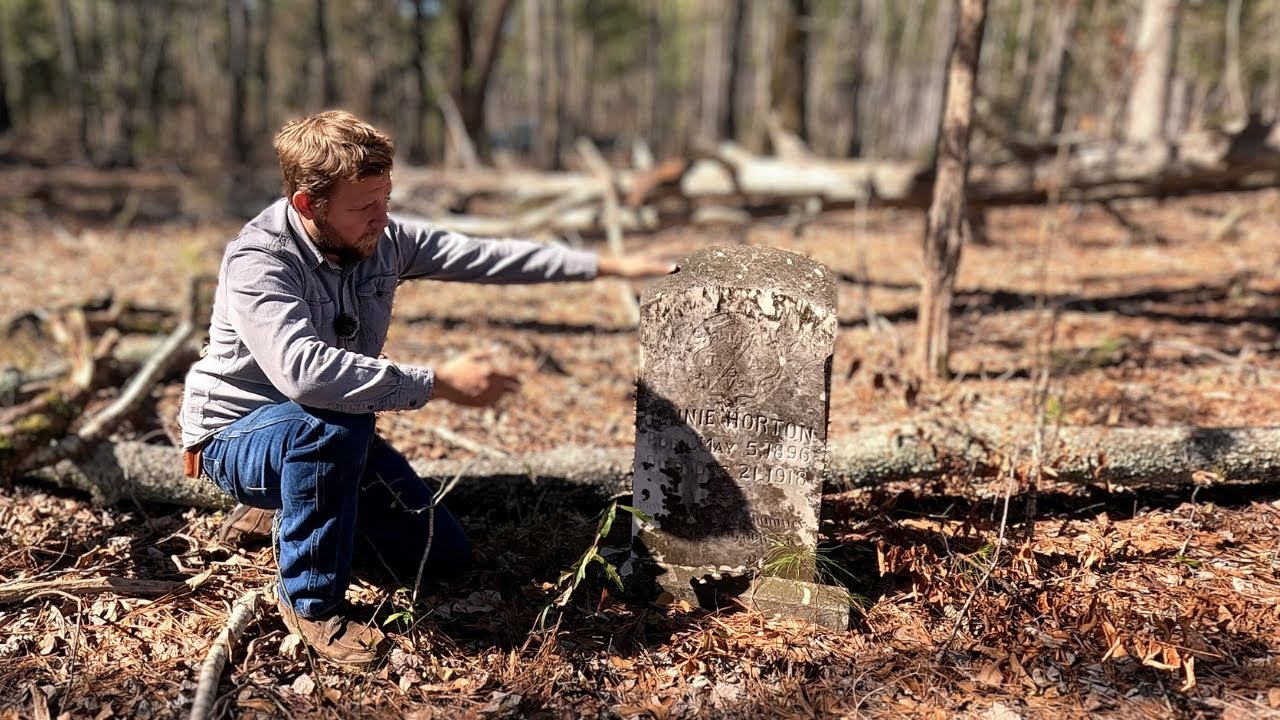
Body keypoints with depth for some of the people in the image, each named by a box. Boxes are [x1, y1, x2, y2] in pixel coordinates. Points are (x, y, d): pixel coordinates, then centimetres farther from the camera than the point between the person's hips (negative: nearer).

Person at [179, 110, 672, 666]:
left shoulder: (383, 239, -9)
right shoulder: (257, 262, -29)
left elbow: (484, 256, -5)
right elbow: (303, 370, -45)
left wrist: (608, 265, -8)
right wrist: (439, 382, -43)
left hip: (332, 436, 7)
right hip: (240, 435, -6)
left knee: (443, 556, 5)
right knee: (335, 424, -41)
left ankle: (304, 512, 25)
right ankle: (311, 602, -19)